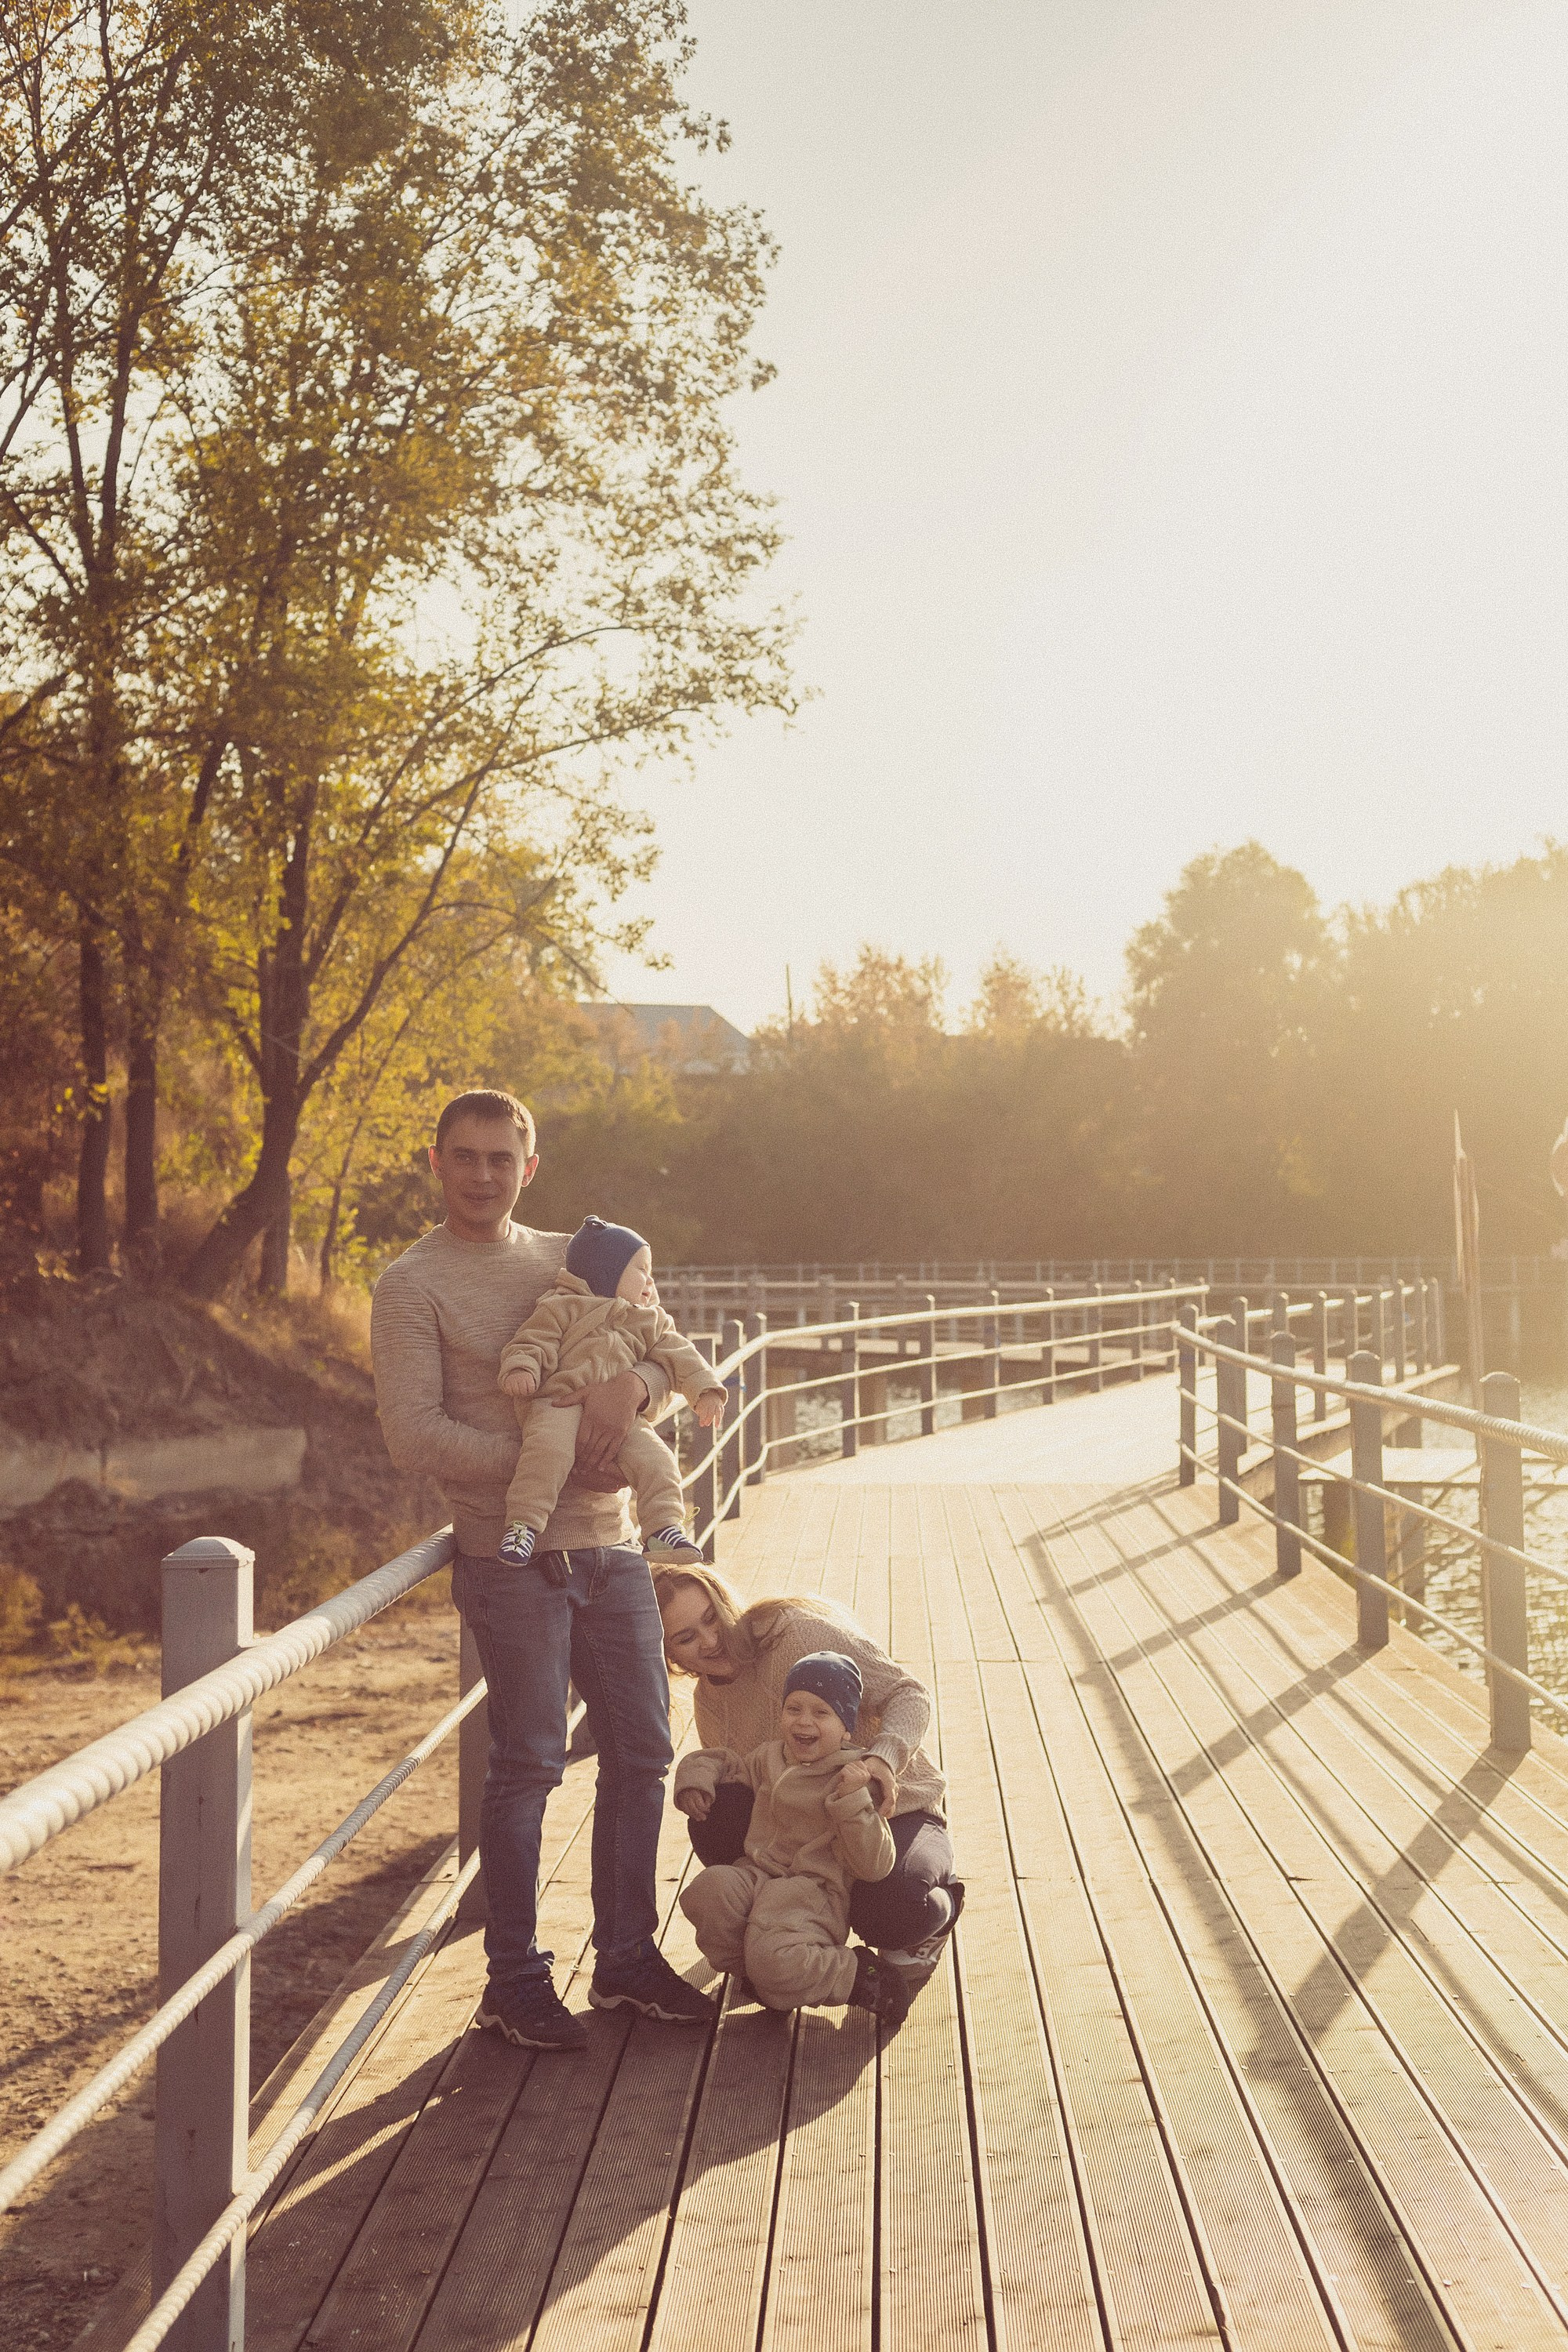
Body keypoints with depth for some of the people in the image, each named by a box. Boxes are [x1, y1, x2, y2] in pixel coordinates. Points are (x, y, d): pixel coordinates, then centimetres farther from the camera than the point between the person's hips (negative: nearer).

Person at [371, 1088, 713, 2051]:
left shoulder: (571, 1259, 13)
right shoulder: (413, 1286, -3)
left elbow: (667, 1354, 10)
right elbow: (414, 1433, -12)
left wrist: (632, 1382, -15)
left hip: (609, 1545, 6)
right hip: (511, 1552, -6)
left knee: (643, 1749, 9)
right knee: (529, 1762, -3)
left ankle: (627, 1956, 24)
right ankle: (515, 1978, 12)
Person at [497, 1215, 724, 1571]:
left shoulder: (650, 1321, 24)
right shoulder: (562, 1307, 6)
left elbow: (678, 1355, 21)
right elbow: (532, 1342, 0)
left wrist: (704, 1390, 8)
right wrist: (520, 1368, -21)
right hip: (559, 1402, -5)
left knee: (655, 1459, -18)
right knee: (549, 1449, -35)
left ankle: (662, 1529, -10)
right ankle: (523, 1523, -31)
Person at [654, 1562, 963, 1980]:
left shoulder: (799, 1631, -20)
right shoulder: (710, 1701, 2)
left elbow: (910, 1694, -20)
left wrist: (882, 1755, -39)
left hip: (894, 1809, -5)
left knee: (887, 1913, -35)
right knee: (714, 1814, -24)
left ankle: (941, 1906, 5)